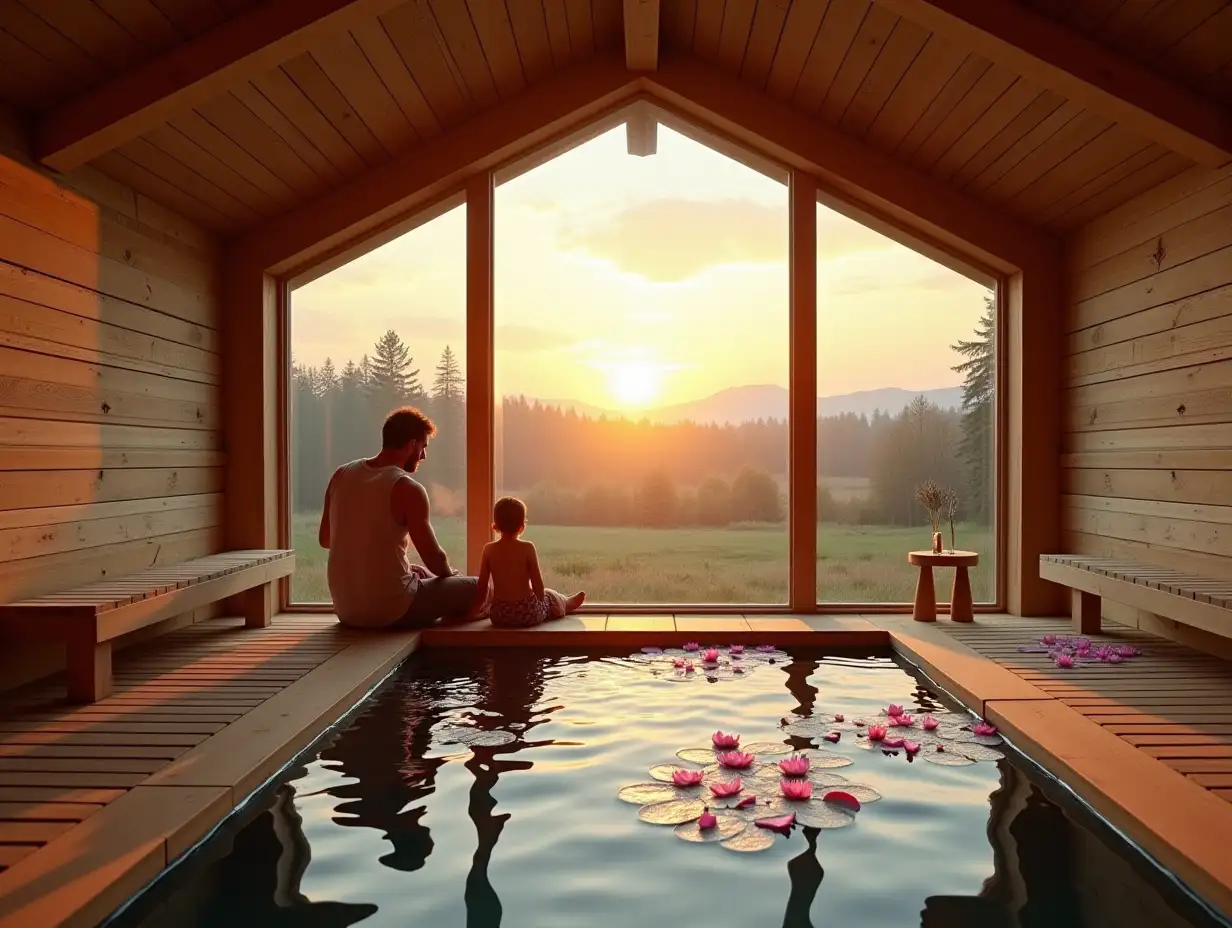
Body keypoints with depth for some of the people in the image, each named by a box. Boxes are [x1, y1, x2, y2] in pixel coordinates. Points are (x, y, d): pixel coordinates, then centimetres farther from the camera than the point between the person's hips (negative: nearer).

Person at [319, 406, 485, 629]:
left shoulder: (341, 475, 2)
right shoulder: (408, 489, -16)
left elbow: (325, 539, 14)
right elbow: (435, 560, -13)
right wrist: (451, 574, 10)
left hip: (346, 610, 8)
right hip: (389, 611, -7)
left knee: (422, 574, 33)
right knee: (477, 587, 9)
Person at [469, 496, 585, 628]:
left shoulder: (488, 549, -5)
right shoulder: (527, 548, -10)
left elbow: (482, 586, 0)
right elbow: (538, 584, -7)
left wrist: (474, 610, 15)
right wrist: (540, 604, 12)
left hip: (498, 616, 1)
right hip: (527, 613, -1)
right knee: (549, 596, 31)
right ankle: (566, 604, 57)